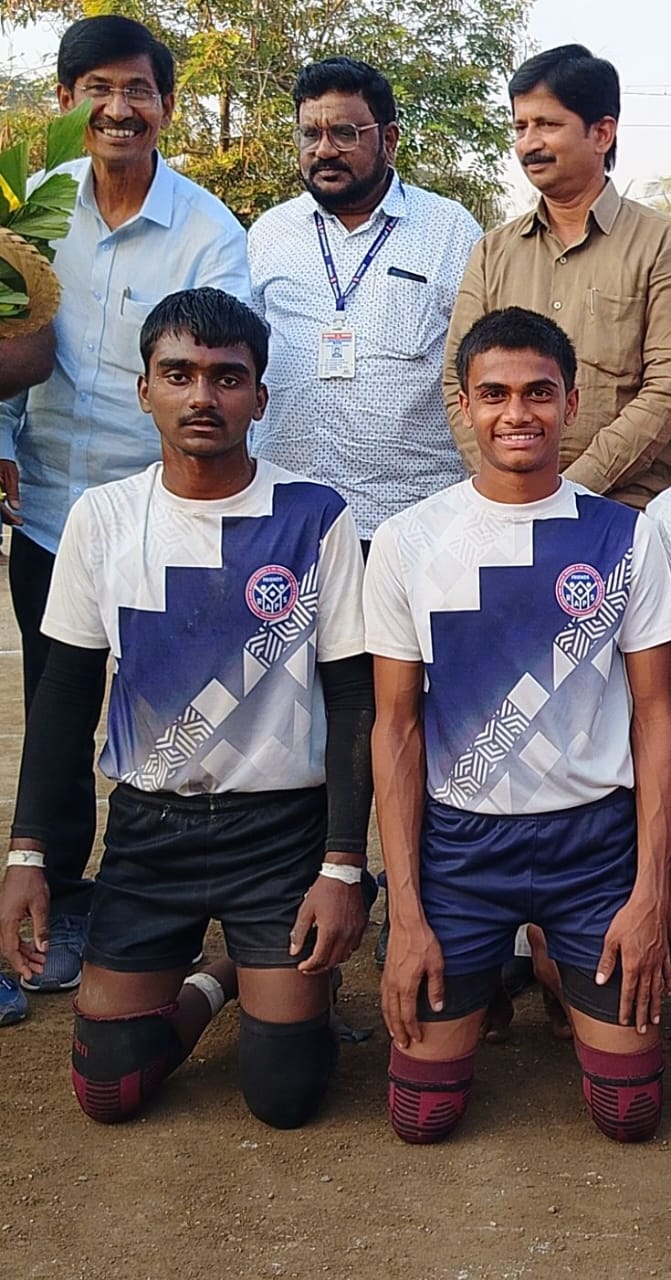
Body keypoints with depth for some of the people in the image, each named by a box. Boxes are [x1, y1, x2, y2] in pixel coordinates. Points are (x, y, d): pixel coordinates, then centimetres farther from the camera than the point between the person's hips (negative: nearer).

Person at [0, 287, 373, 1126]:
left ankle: (262, 978, 29)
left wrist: (343, 868, -10)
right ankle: (203, 991, 31)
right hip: (149, 825, 2)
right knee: (109, 1088, 1)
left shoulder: (314, 520, -10)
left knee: (283, 1094, -3)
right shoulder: (102, 518, -3)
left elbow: (352, 700, -5)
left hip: (282, 825, -2)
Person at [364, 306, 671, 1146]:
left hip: (597, 838, 1)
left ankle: (564, 974, 31)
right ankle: (493, 970, 30)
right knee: (422, 1112, 1)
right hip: (460, 842, 0)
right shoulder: (409, 542, -6)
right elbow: (397, 729, -3)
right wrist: (405, 914, -6)